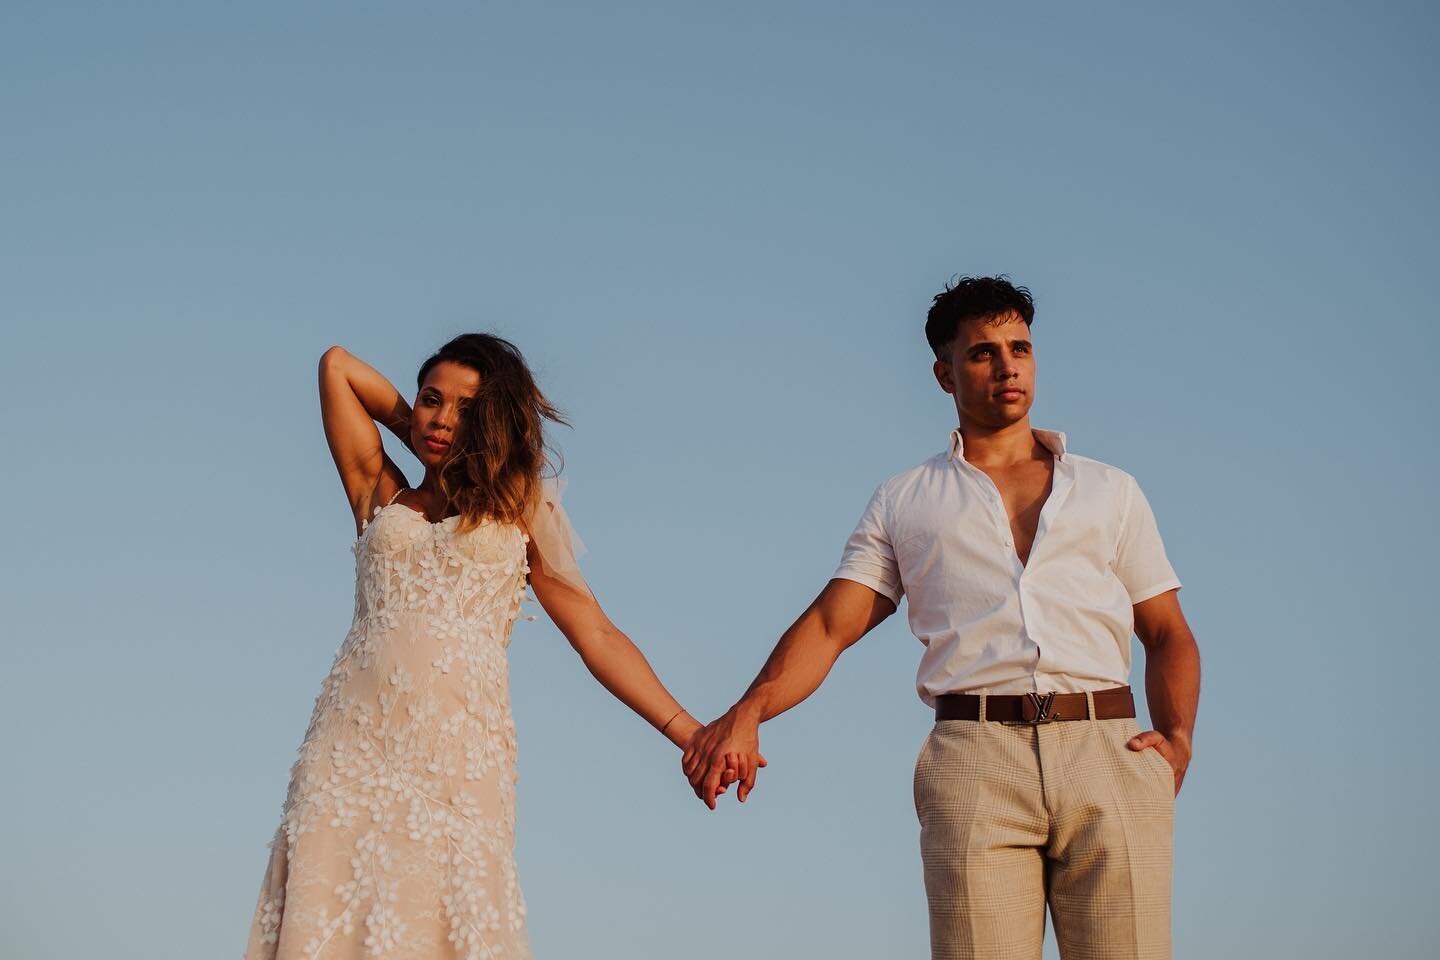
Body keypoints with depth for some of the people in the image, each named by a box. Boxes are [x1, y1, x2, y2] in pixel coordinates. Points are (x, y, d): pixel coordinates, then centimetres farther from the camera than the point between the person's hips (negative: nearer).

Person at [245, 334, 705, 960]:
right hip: (355, 738, 2)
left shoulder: (520, 512, 18)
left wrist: (690, 733, 3)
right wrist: (415, 433, 33)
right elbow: (337, 365, 26)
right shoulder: (381, 497, 22)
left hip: (458, 746, -2)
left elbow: (598, 636, 12)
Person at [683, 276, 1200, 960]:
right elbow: (829, 624, 10)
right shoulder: (903, 502, 21)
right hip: (976, 760, -1)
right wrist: (747, 713, -9)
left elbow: (1168, 634, 21)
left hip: (1110, 754, 1)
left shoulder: (1111, 492, 24)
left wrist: (1177, 735, -1)